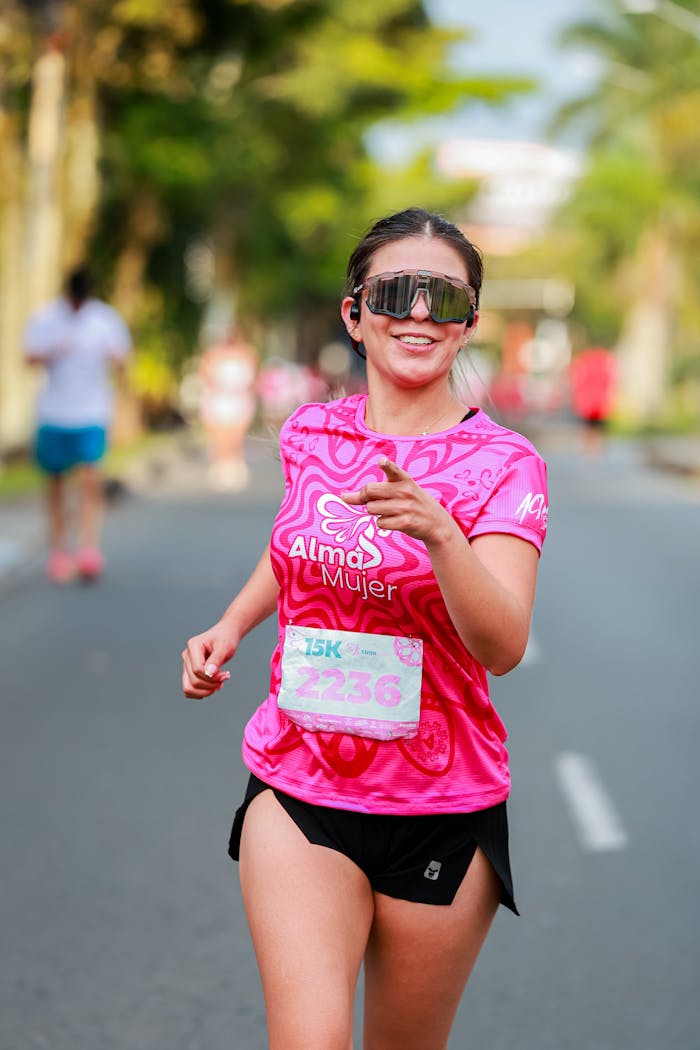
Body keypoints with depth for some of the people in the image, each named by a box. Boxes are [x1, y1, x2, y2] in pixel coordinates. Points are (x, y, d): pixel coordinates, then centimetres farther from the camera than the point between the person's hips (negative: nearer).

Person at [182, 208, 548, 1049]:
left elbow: (503, 647, -24)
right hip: (298, 788, 2)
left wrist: (439, 533, -41)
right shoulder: (309, 434, 2)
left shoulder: (502, 463, -9)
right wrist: (231, 626, 10)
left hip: (443, 808, -1)